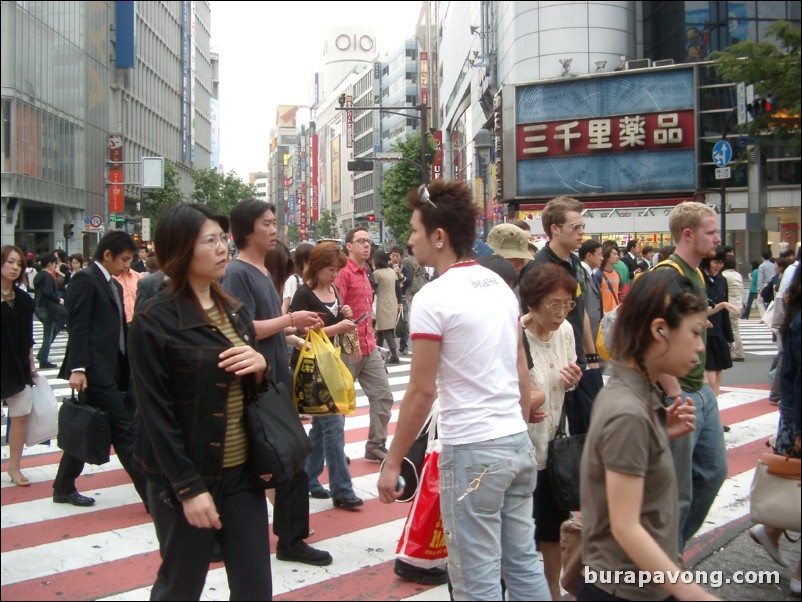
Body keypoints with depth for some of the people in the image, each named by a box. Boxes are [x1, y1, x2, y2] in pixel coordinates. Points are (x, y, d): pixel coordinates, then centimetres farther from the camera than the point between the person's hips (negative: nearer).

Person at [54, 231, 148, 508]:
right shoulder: (84, 280, -8)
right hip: (95, 371, -9)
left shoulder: (114, 286, 20)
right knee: (125, 431, -8)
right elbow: (77, 327, -15)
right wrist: (77, 368, -21)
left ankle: (64, 487, 26)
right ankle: (152, 494, -5)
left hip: (111, 371, 9)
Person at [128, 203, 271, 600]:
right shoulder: (154, 320, -12)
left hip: (241, 472, 6)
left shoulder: (234, 311, 9)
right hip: (185, 478, -6)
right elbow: (156, 413, -14)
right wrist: (188, 487, -18)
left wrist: (260, 366, -6)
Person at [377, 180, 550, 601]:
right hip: (518, 443, 8)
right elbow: (522, 371, 13)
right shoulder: (500, 286, 9)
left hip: (472, 451, -8)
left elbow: (421, 392, -13)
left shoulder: (434, 297, -13)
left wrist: (392, 462, -5)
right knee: (523, 565, 16)